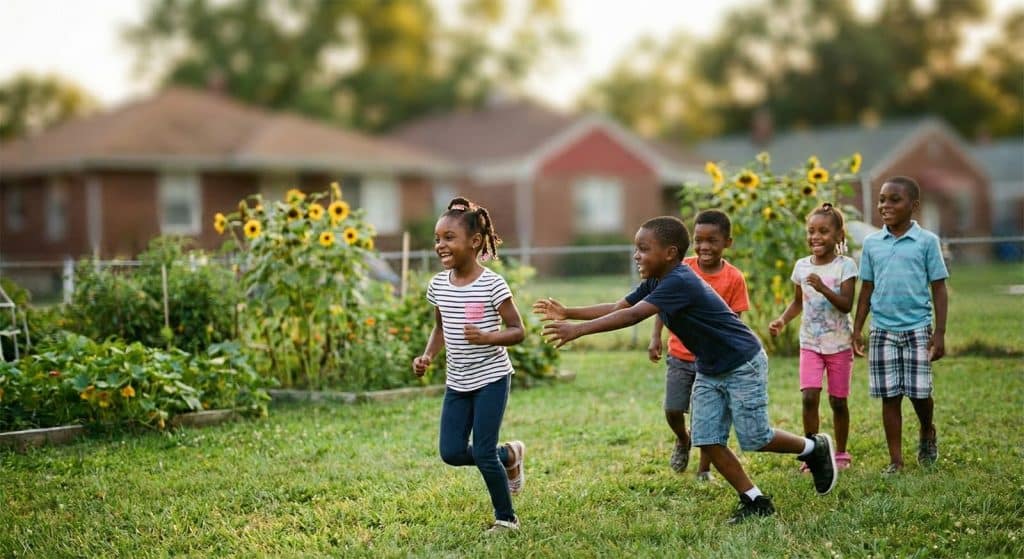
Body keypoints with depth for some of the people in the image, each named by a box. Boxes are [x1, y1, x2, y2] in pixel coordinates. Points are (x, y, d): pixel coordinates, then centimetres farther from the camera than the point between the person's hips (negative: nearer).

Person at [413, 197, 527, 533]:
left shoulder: (492, 285, -16)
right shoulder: (438, 285, 1)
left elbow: (518, 331, -12)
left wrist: (487, 337, -29)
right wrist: (428, 356, -2)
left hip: (491, 379, -6)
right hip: (457, 382, 6)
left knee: (483, 453, -7)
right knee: (451, 452, 3)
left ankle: (506, 518, 14)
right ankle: (509, 456, 30)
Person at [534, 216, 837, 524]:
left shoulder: (679, 282, -30)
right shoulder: (655, 283, 0)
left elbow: (632, 316, -38)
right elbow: (617, 307, 0)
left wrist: (577, 330, -42)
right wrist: (568, 312, -9)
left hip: (743, 365, -9)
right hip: (709, 370, 9)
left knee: (755, 439, -1)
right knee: (708, 440, 1)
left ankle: (815, 447, 26)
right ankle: (755, 501, 10)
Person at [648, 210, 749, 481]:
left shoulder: (734, 278, -9)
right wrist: (656, 337, -8)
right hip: (680, 354, 1)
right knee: (672, 410, -3)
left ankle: (704, 469, 17)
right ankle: (683, 440, 31)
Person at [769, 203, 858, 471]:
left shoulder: (845, 265, -9)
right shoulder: (802, 266, 3)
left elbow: (847, 305, -18)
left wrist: (823, 288, -31)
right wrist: (782, 320, 0)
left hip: (839, 343, -3)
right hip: (810, 343, 3)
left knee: (838, 401, 6)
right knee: (809, 397, -10)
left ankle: (840, 453, 23)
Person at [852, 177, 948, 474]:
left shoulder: (927, 241, -2)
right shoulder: (872, 243, 5)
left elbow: (938, 288, 0)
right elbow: (867, 288, 10)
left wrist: (940, 333, -5)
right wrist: (857, 330, 7)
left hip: (917, 329, -2)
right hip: (882, 330, 2)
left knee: (920, 392, -2)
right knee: (890, 396, 4)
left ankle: (927, 433, 30)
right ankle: (896, 460, 12)